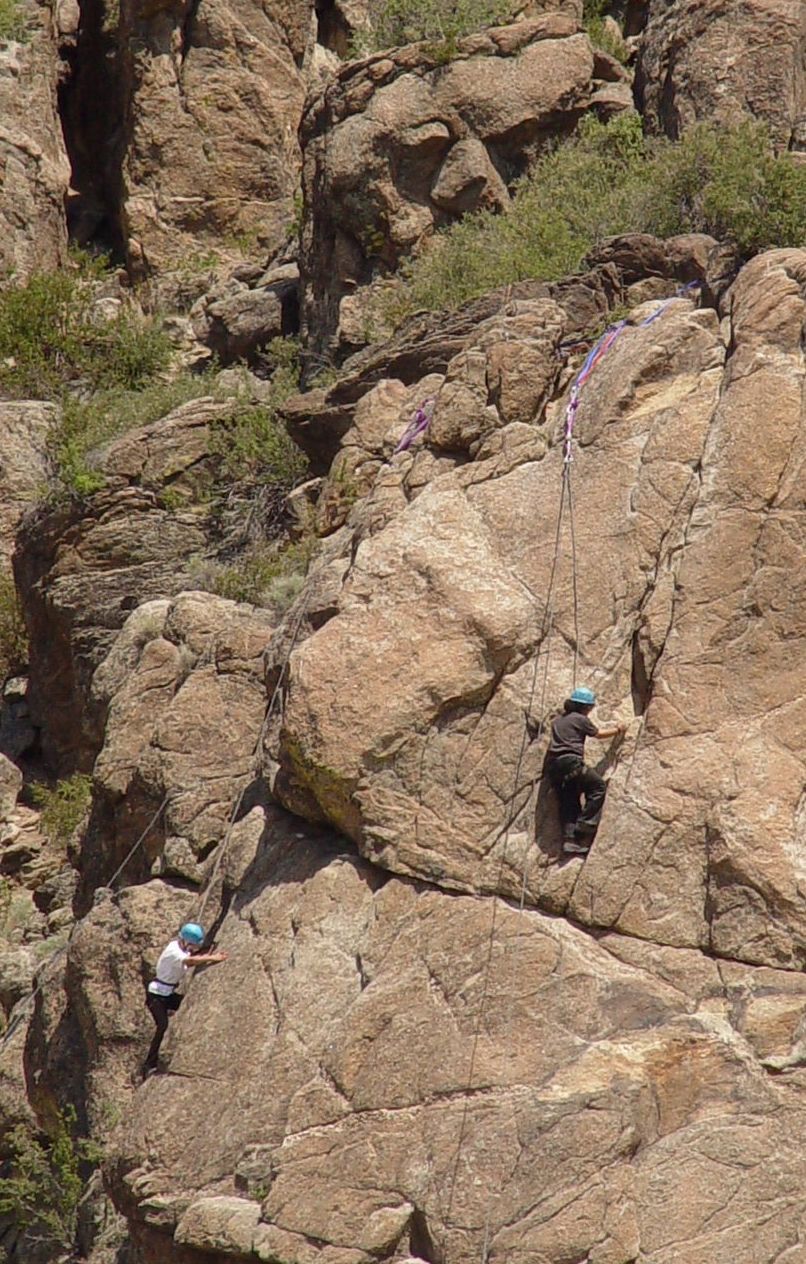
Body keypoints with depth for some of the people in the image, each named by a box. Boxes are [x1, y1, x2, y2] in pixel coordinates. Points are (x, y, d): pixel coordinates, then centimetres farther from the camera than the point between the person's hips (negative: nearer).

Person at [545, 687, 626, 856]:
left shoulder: (558, 720, 22)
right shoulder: (581, 719, 2)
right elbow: (599, 733, 15)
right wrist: (617, 730, 34)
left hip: (553, 765, 7)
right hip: (570, 762, -7)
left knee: (568, 803, 9)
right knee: (598, 786, 4)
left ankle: (569, 838, -5)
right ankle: (583, 828, -6)